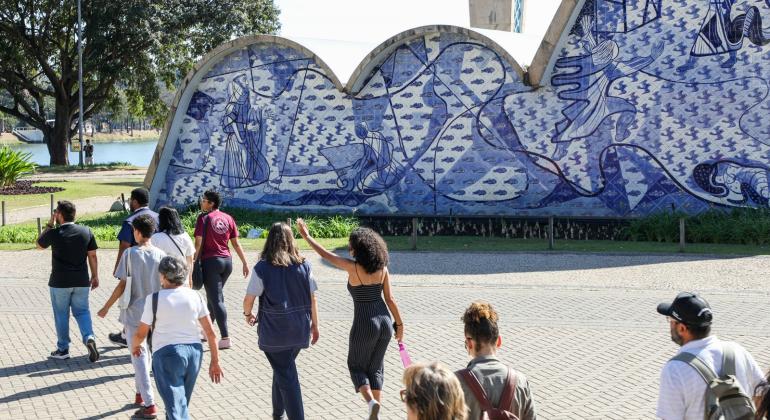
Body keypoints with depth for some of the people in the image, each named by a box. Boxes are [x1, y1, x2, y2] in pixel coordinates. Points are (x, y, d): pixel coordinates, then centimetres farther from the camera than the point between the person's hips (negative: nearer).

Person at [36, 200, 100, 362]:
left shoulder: (54, 233, -11)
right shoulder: (86, 232, -2)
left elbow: (39, 245, 9)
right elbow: (92, 255, 2)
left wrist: (49, 225, 8)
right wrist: (95, 276, 11)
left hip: (60, 282, -3)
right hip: (81, 281, 3)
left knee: (61, 315, 10)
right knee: (82, 311, 13)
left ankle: (63, 349, 16)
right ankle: (89, 338, -10)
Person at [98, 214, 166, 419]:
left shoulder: (130, 254, -12)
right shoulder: (160, 255, -2)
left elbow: (122, 285, -10)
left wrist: (106, 307, 1)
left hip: (134, 312, -4)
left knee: (139, 356, -1)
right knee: (145, 354, 21)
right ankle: (141, 395, 32)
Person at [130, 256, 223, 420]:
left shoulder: (154, 298, -6)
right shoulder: (195, 296, 5)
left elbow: (140, 334, 1)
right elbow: (210, 333, 5)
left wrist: (134, 346, 23)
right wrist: (215, 361, 13)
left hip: (167, 353, -5)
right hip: (194, 351, 5)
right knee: (181, 405, 22)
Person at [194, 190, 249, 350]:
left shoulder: (204, 218, -8)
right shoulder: (228, 218, 8)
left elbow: (198, 243, -11)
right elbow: (236, 243, 7)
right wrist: (245, 263, 12)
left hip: (210, 261, -6)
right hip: (227, 261, 6)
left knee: (216, 300, -6)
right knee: (214, 296, 21)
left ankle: (225, 338, -12)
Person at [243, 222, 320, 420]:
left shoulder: (262, 268, -12)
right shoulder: (304, 266, -3)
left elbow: (249, 299, -9)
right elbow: (312, 298, 1)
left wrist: (248, 314, 12)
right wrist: (314, 325, 11)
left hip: (274, 331, -4)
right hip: (299, 329, 4)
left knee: (286, 375, 3)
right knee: (283, 368, 24)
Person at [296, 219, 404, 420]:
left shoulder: (353, 267, -13)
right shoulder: (382, 268, -1)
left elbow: (325, 254, -3)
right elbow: (390, 299, 2)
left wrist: (306, 235, 8)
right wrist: (399, 324, 11)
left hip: (364, 324, -5)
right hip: (385, 321, 5)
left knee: (357, 366, 14)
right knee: (375, 368, 19)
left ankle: (371, 401, -9)